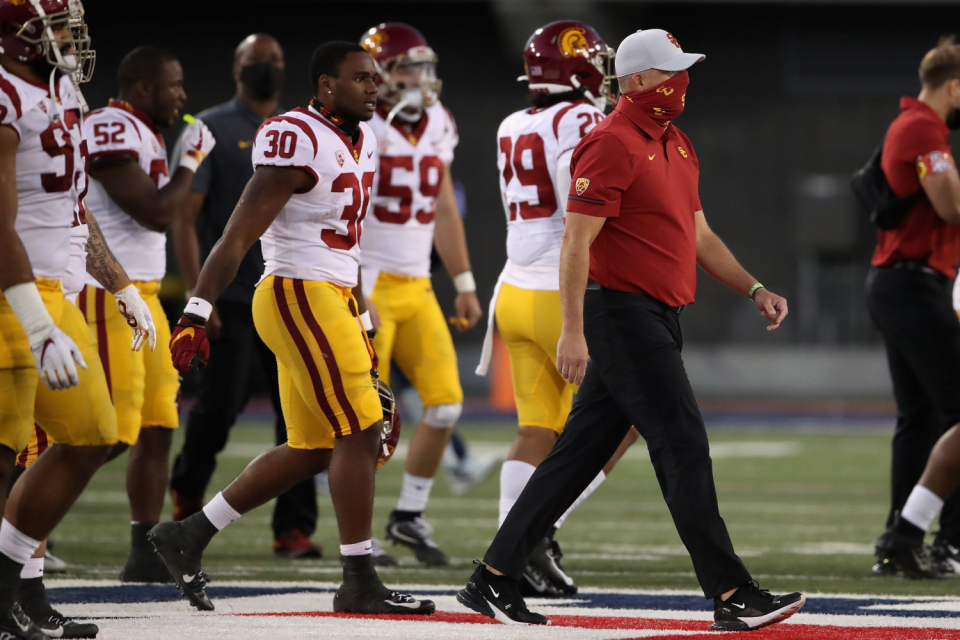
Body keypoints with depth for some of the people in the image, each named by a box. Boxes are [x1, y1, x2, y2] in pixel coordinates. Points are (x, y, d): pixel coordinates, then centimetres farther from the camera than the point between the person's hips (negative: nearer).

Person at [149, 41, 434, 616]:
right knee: (360, 433, -9)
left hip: (333, 298, 10)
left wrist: (360, 323, 24)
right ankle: (360, 582, -3)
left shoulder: (362, 140, 14)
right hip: (299, 296, -10)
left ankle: (188, 537, 19)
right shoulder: (299, 142, -16)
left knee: (313, 449, 11)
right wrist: (198, 313, -21)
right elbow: (239, 235, -18)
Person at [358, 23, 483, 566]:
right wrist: (355, 294, -23)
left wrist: (465, 284, 17)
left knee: (446, 403, 0)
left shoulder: (438, 126, 9)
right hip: (367, 287, -7)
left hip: (417, 289, 7)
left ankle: (410, 516, 14)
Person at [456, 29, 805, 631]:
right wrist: (573, 331, -22)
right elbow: (577, 242, -17)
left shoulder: (676, 145, 17)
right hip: (624, 316, -10)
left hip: (659, 321, 10)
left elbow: (698, 235, 25)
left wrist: (754, 289, 15)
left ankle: (494, 580, 15)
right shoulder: (611, 145, -13)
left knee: (581, 452, 11)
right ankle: (733, 597, -9)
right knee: (684, 448, -10)